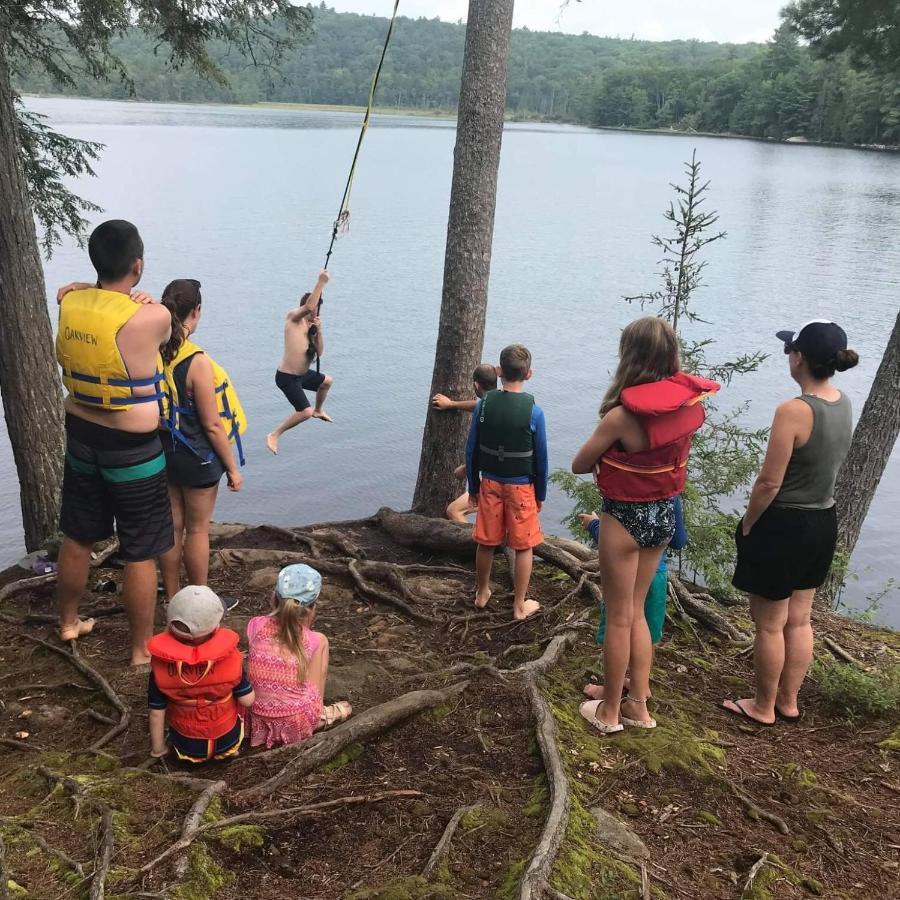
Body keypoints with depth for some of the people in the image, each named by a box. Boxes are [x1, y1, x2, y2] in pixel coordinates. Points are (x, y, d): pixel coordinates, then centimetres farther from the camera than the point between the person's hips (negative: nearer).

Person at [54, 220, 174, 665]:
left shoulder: (70, 303, -5)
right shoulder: (151, 317, -21)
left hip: (81, 439, 6)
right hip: (132, 450, -6)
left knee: (77, 539, 23)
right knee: (141, 556, 8)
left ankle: (69, 622, 43)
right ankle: (142, 651, 20)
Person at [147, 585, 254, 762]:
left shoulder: (161, 664, -22)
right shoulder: (229, 657, -25)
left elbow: (157, 713, -13)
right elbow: (247, 700, -15)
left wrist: (158, 747, 4)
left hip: (185, 746, 2)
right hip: (227, 741, -1)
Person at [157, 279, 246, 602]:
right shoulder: (197, 363, -24)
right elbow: (212, 425, -18)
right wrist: (232, 468, -9)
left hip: (162, 451, 6)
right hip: (196, 458, -6)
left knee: (172, 526, 18)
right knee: (197, 530, 10)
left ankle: (172, 598, 32)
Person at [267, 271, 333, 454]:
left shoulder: (310, 328, 11)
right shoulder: (293, 318, -11)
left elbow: (319, 352, 5)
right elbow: (308, 307, -32)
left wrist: (318, 331, -8)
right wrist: (321, 282, -26)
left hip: (301, 374, 9)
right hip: (287, 377, -9)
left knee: (327, 381, 30)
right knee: (305, 412, -17)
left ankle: (319, 411, 54)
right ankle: (274, 435, -2)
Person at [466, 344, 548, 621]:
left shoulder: (484, 404, -7)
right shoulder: (534, 412, -14)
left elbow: (471, 450, -2)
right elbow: (541, 459, -7)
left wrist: (473, 487, 10)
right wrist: (540, 494, 6)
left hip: (489, 483, 3)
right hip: (521, 487, -3)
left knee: (486, 543, 16)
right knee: (524, 547, 10)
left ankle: (482, 593, 34)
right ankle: (520, 606, 18)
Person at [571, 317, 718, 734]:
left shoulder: (624, 415, -25)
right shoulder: (689, 403, -6)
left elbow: (579, 465, -12)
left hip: (624, 516, -6)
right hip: (664, 513, 6)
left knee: (618, 617, 9)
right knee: (635, 610, 21)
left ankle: (609, 711, 24)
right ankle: (637, 704, 29)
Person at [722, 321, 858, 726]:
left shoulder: (794, 411, -25)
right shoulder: (844, 405, 1)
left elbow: (769, 483, -22)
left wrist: (747, 525, -8)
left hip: (783, 526, -8)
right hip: (824, 522, 8)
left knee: (770, 623, 9)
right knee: (799, 619, 19)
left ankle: (763, 706, 24)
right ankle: (788, 701, 33)